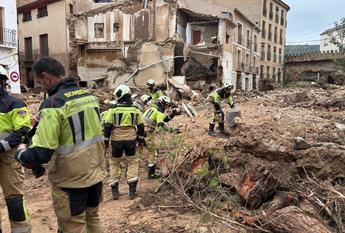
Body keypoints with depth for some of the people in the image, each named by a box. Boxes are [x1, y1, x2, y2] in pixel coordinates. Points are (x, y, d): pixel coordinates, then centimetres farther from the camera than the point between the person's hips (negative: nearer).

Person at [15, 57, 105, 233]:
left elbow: (41, 154, -25)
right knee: (92, 219, 25)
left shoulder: (54, 104, -22)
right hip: (95, 173, 7)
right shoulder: (90, 96, 1)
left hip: (71, 180, -7)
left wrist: (21, 153, -3)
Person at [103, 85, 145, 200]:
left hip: (116, 140, -1)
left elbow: (107, 126, -7)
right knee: (132, 162, 12)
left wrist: (106, 140, 2)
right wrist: (141, 139, 18)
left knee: (115, 163, 13)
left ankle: (115, 191, 18)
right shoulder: (135, 109, 3)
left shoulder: (113, 109, -6)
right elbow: (140, 126, 9)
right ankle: (132, 190, 7)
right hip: (131, 139, 1)